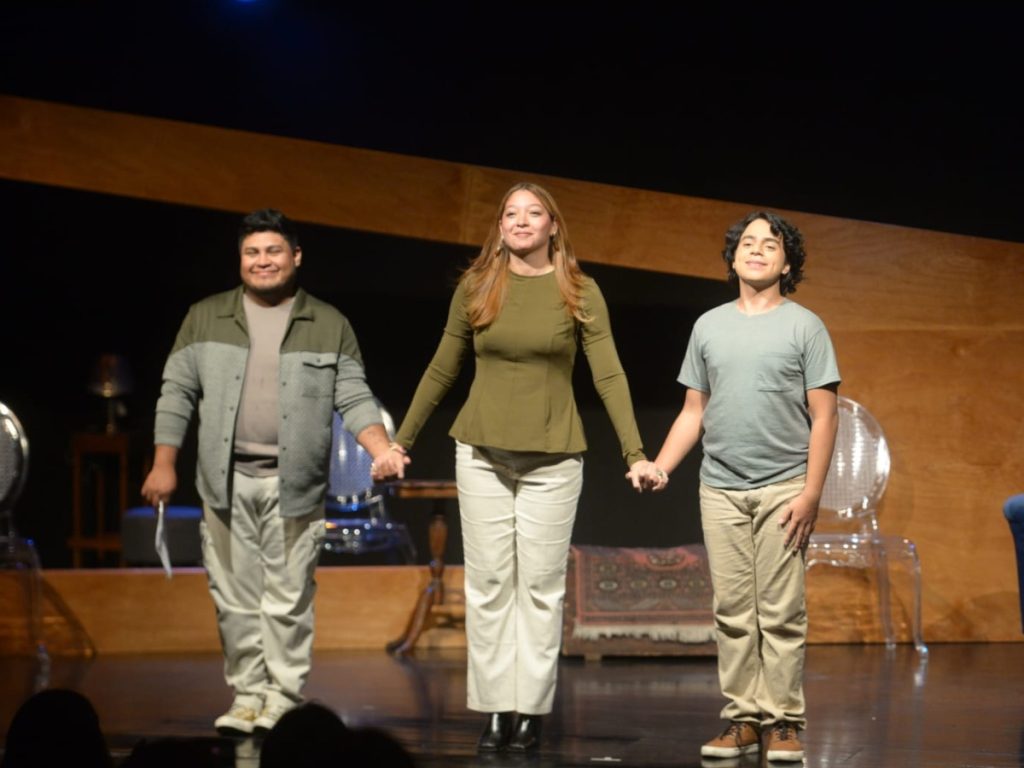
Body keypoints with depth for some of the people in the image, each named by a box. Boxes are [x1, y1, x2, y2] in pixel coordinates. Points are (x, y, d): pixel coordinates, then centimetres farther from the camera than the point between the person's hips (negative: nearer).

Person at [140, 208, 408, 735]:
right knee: (235, 596, 3)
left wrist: (382, 450, -12)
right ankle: (247, 695, 12)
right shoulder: (206, 318, 9)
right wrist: (163, 465, 3)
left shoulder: (330, 327, 7)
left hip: (294, 485, -1)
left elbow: (354, 399, 4)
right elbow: (177, 393, 9)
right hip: (228, 481, 1)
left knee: (288, 597, -1)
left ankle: (283, 698, 6)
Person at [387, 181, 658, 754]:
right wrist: (402, 439, 12)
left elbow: (609, 375, -4)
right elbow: (442, 372, 11)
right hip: (482, 454, 2)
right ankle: (496, 710, 6)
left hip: (552, 459, -2)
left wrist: (635, 453, -11)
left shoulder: (580, 292, -1)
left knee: (541, 585, 0)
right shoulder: (476, 288, 4)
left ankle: (532, 711, 4)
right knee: (488, 584, 2)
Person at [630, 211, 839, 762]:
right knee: (732, 613, 4)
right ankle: (742, 719, 9)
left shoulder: (804, 327, 3)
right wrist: (659, 466, -1)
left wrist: (811, 494, -10)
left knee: (781, 614, -3)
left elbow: (823, 417, -1)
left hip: (783, 489, -3)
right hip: (721, 489, 3)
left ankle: (782, 723, 1)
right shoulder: (709, 327, 13)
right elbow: (694, 412, 15)